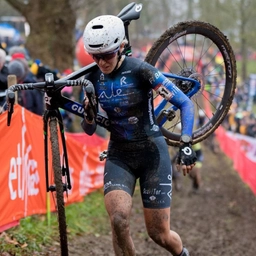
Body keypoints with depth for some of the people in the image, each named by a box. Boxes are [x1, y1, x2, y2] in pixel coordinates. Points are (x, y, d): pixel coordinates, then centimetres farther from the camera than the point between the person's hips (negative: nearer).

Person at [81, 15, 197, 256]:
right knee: (119, 219, -24)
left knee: (159, 234, 3)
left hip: (152, 153, -3)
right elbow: (89, 129, 4)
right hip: (119, 155, 3)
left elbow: (185, 103, -15)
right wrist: (88, 114, -19)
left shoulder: (140, 71, -16)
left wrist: (186, 145, -25)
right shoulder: (92, 78, -2)